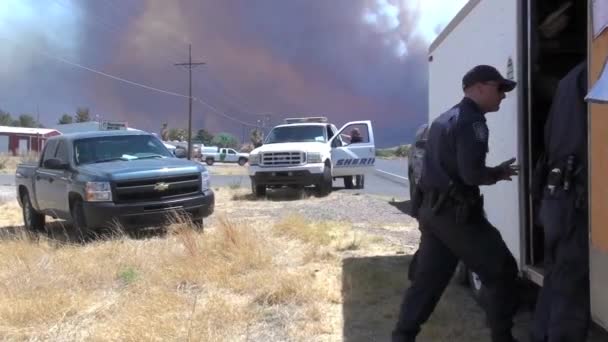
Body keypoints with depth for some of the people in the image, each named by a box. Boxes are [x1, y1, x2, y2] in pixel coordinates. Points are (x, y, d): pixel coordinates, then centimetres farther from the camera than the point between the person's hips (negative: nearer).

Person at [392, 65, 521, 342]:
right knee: (501, 271, 3)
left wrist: (494, 172, 16)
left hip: (432, 209, 9)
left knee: (428, 277, 11)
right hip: (456, 212, -9)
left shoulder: (445, 119, 18)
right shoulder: (471, 121, -13)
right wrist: (499, 173, -4)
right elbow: (471, 174, -22)